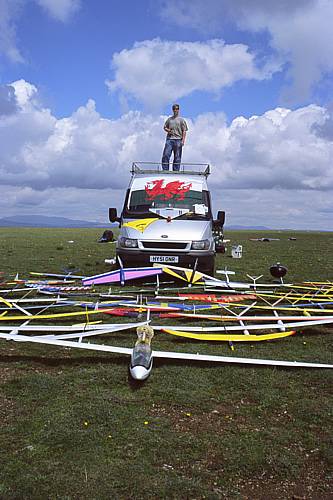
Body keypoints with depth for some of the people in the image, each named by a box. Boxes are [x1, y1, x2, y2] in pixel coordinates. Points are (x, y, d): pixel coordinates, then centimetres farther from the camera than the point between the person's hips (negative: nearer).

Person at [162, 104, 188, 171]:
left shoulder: (181, 120, 8)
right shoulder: (169, 119, 16)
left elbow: (184, 131, 3)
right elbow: (165, 127, 23)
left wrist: (183, 140, -9)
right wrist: (168, 130, -1)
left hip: (178, 140, -2)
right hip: (169, 139, 2)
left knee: (177, 157, -1)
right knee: (165, 155, -8)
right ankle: (165, 170, -4)